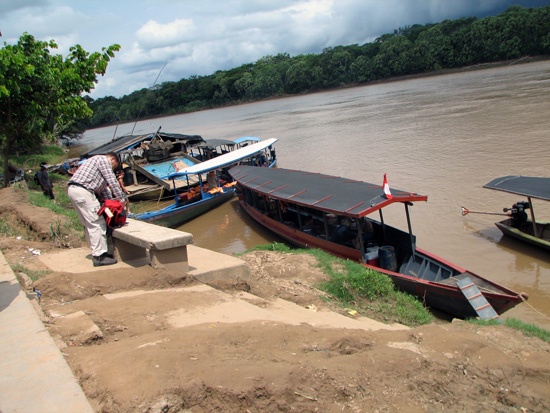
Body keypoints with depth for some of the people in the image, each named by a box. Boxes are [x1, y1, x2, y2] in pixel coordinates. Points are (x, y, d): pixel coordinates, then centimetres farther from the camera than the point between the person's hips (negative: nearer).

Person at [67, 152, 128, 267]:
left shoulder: (96, 160, 31)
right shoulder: (104, 160, 1)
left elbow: (103, 187, 28)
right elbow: (112, 182, -6)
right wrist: (123, 199, -2)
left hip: (72, 189, 11)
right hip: (83, 192, -11)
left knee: (89, 224, 14)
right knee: (97, 223, -9)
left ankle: (97, 250, 20)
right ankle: (99, 256, -9)